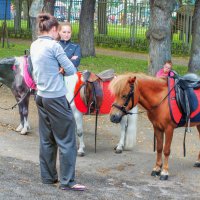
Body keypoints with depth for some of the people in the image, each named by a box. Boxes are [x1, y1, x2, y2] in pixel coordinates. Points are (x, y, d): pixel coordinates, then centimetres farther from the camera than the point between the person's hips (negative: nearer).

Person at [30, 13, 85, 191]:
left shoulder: (34, 46, 7)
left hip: (41, 96, 8)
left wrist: (56, 70, 0)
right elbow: (71, 70, -13)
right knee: (67, 141, 0)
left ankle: (48, 176, 22)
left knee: (46, 139, 15)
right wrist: (62, 69, 6)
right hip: (56, 98, -8)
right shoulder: (54, 46, -16)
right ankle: (67, 181, 1)